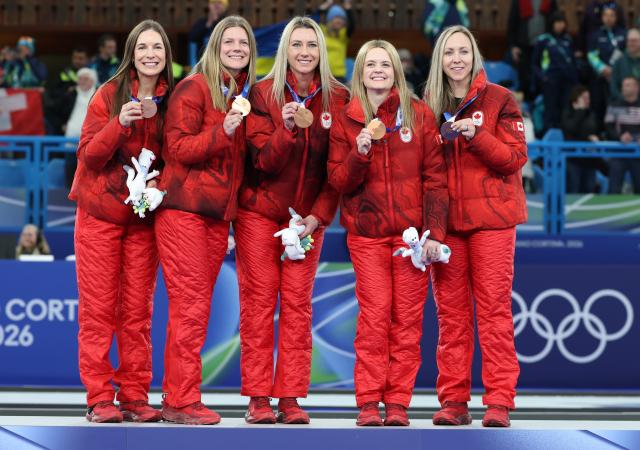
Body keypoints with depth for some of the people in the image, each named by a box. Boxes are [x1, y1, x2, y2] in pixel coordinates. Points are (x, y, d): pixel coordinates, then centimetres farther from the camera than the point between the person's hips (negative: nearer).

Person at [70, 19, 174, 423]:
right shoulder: (109, 95, -4)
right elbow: (89, 155, -9)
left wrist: (160, 181, -12)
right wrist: (120, 124, -24)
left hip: (144, 216, 2)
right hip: (100, 212, -2)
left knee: (138, 310, 3)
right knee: (98, 309, -2)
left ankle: (135, 397, 7)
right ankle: (99, 398, 0)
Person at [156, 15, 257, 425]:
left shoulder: (246, 94, 15)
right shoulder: (195, 87, -6)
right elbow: (177, 148, -12)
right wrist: (222, 132, -23)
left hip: (219, 213, 7)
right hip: (184, 208, -7)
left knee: (198, 306, 8)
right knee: (191, 305, -8)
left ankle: (178, 397, 12)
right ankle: (182, 402, -6)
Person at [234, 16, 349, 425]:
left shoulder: (338, 99, -2)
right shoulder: (264, 94, -6)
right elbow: (263, 160, -13)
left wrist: (319, 215, -10)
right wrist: (289, 128, -31)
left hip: (308, 215, 2)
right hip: (259, 211, -2)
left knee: (298, 303, 0)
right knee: (259, 301, -2)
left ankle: (291, 398, 3)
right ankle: (258, 398, 0)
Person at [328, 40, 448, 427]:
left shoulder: (419, 115, 5)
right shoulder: (347, 121, 7)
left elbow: (435, 177, 2)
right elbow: (338, 181, 4)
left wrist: (435, 231, -6)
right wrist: (359, 154, -15)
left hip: (412, 231, 0)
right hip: (367, 234, 0)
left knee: (408, 318, -1)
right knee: (374, 316, -7)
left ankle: (398, 402, 3)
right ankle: (369, 402, -3)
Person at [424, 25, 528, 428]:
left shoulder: (499, 100, 2)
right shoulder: (429, 106, 12)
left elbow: (516, 158, -4)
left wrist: (476, 136, -18)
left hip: (490, 216, -3)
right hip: (445, 219, 3)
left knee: (494, 308, -6)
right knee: (451, 312, 2)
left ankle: (500, 401, -6)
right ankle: (454, 401, 5)